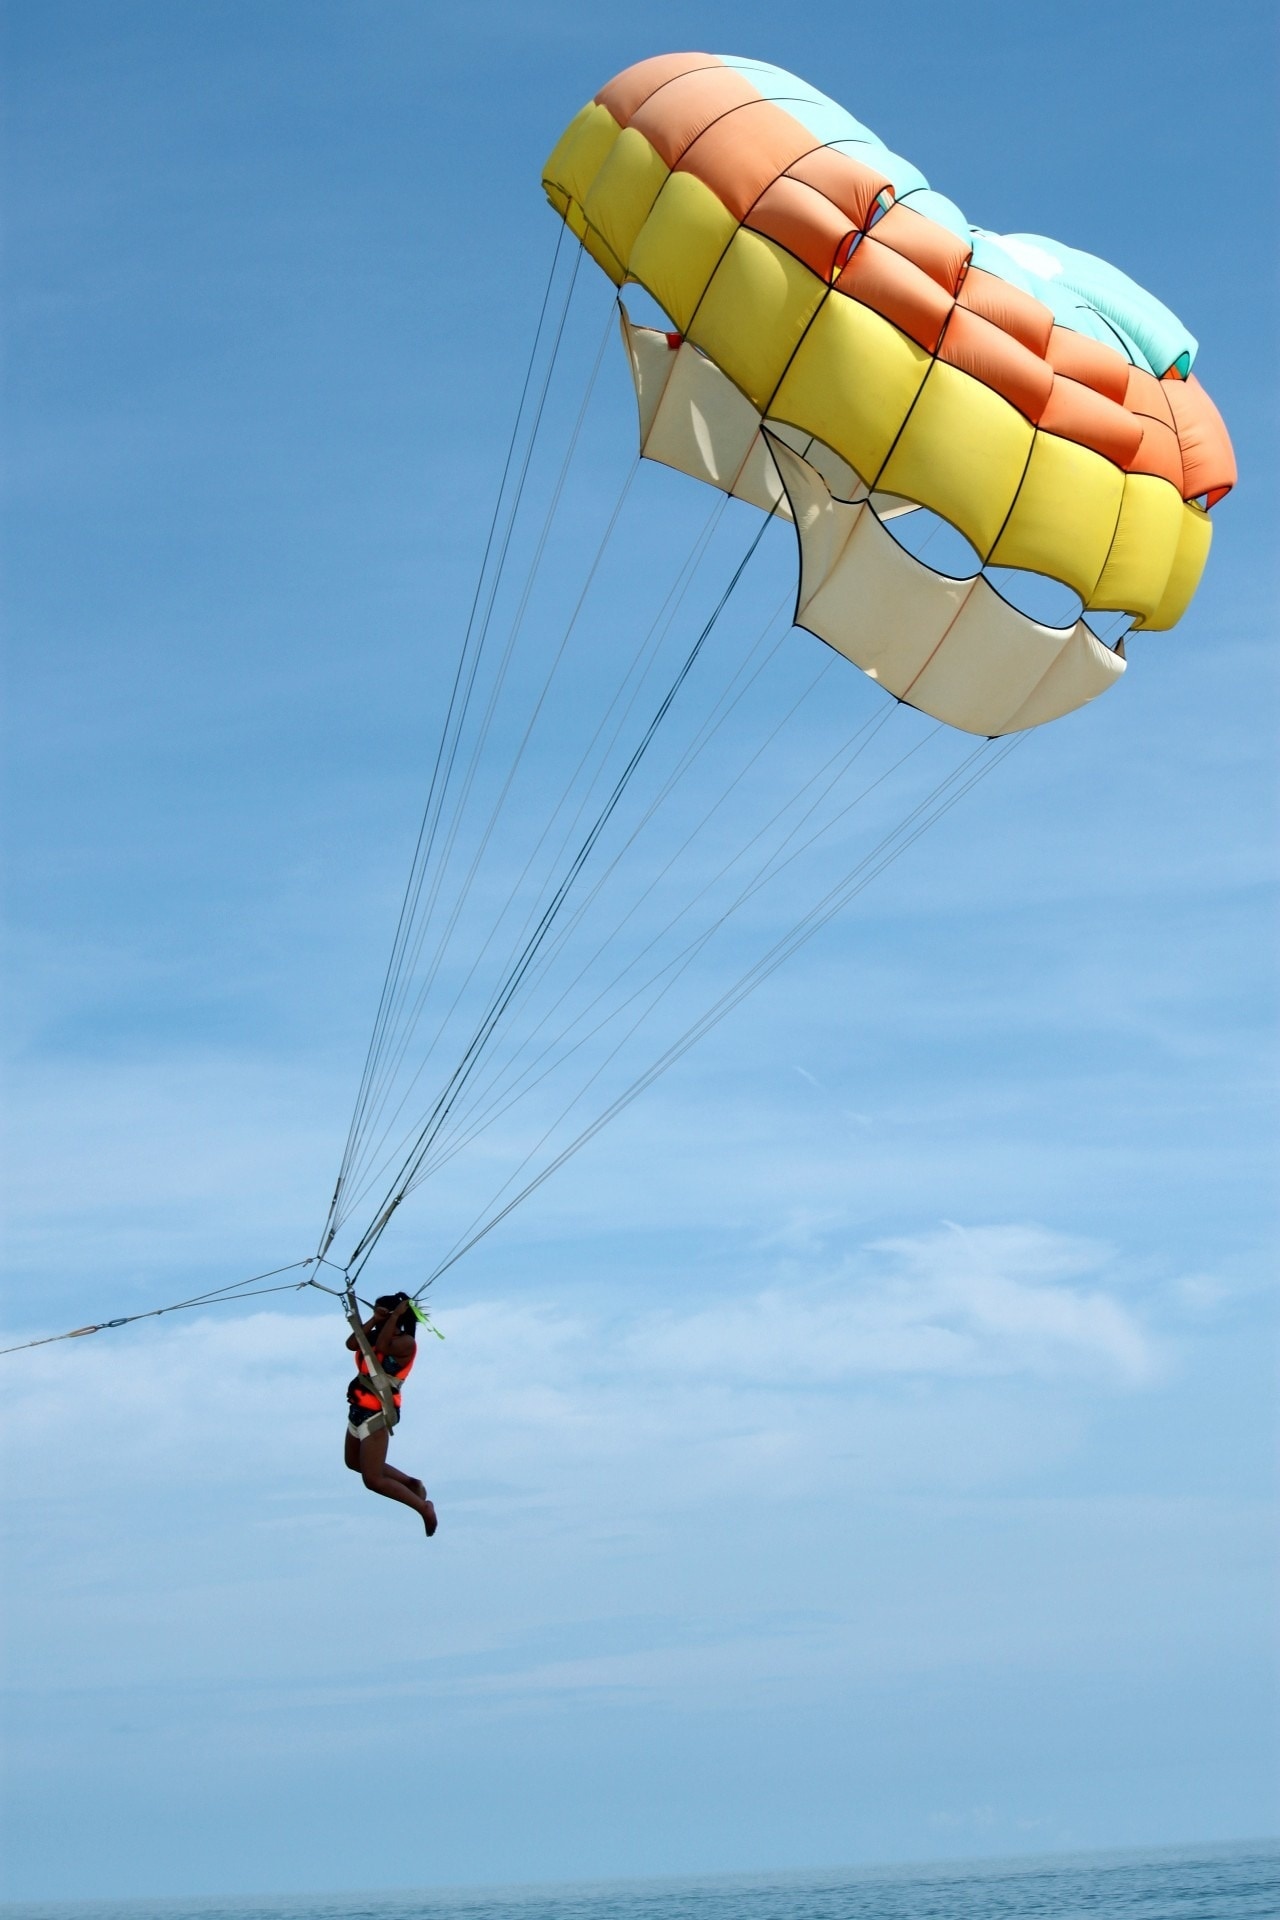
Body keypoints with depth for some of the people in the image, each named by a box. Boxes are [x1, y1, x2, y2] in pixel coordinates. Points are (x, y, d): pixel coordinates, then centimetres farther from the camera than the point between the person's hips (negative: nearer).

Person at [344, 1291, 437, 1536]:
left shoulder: (405, 1343, -18)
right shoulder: (376, 1335, 5)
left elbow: (381, 1347, -36)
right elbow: (351, 1344, -10)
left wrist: (395, 1315, -27)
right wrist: (374, 1320, -19)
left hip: (376, 1415, -10)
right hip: (359, 1410, 10)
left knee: (373, 1480, -8)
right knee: (354, 1462, 27)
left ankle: (424, 1508, 3)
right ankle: (411, 1483, 32)